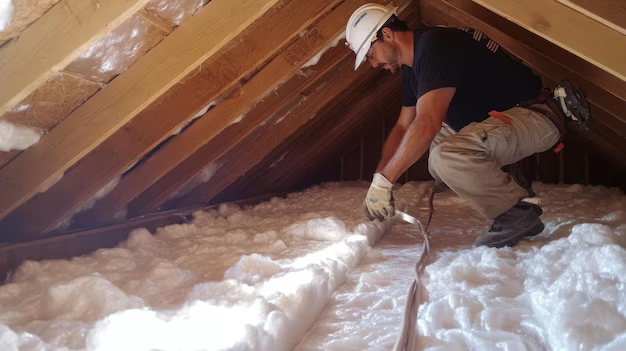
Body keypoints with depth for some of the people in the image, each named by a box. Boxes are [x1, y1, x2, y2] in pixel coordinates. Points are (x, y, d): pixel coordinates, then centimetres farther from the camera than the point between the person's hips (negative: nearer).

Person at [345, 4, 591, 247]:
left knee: (449, 156, -34)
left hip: (534, 117, -11)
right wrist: (378, 178, 7)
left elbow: (427, 124, -30)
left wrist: (383, 180, -25)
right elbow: (402, 128, 16)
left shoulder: (434, 47, -20)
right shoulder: (412, 66, 11)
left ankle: (518, 215, -11)